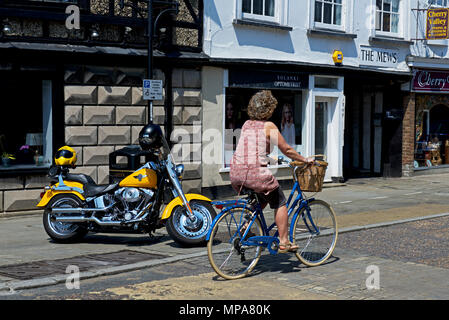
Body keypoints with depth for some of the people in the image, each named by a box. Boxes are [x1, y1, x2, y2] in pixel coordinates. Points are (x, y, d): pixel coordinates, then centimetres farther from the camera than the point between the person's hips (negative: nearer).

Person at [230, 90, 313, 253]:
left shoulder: (247, 124, 15)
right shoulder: (269, 126, -4)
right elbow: (287, 150, -1)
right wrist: (304, 159, 13)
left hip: (236, 172, 7)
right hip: (255, 172, -7)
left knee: (263, 198, 30)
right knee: (280, 203, 11)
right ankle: (284, 242, 10)